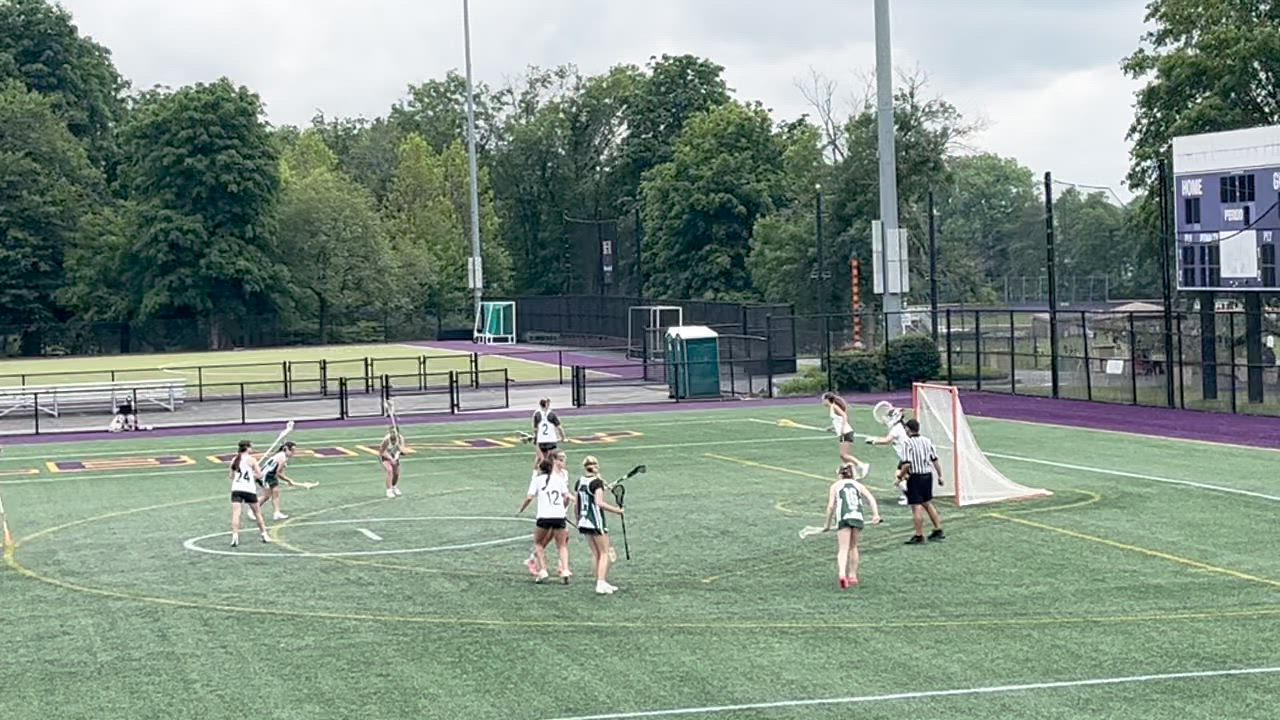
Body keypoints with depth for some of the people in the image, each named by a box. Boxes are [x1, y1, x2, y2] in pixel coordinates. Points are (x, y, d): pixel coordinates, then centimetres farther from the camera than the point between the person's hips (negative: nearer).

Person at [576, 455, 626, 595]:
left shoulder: (579, 482, 6)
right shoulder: (597, 482, -13)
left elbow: (576, 504, 11)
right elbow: (599, 503, -24)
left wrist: (578, 519, 22)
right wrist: (617, 510, -18)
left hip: (583, 522, 7)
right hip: (596, 522, -7)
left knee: (595, 553, 14)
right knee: (604, 553, 1)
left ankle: (600, 583, 15)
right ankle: (601, 583, -9)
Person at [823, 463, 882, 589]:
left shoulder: (835, 486, 16)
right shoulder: (858, 485, 24)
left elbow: (830, 506, 7)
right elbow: (871, 499, 8)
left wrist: (828, 525, 12)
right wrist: (875, 514, -2)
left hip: (843, 518, -3)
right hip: (858, 517, 3)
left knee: (843, 549, -6)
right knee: (853, 547, 20)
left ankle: (842, 574, -29)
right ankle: (853, 576, 23)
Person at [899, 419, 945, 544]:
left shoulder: (907, 443, -13)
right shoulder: (927, 441, 6)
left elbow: (907, 464, -20)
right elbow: (935, 460, 8)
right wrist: (940, 476, 16)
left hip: (915, 477, -7)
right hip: (928, 475, 7)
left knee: (916, 507, -2)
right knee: (927, 503, 21)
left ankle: (919, 536, 2)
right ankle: (938, 530, 25)